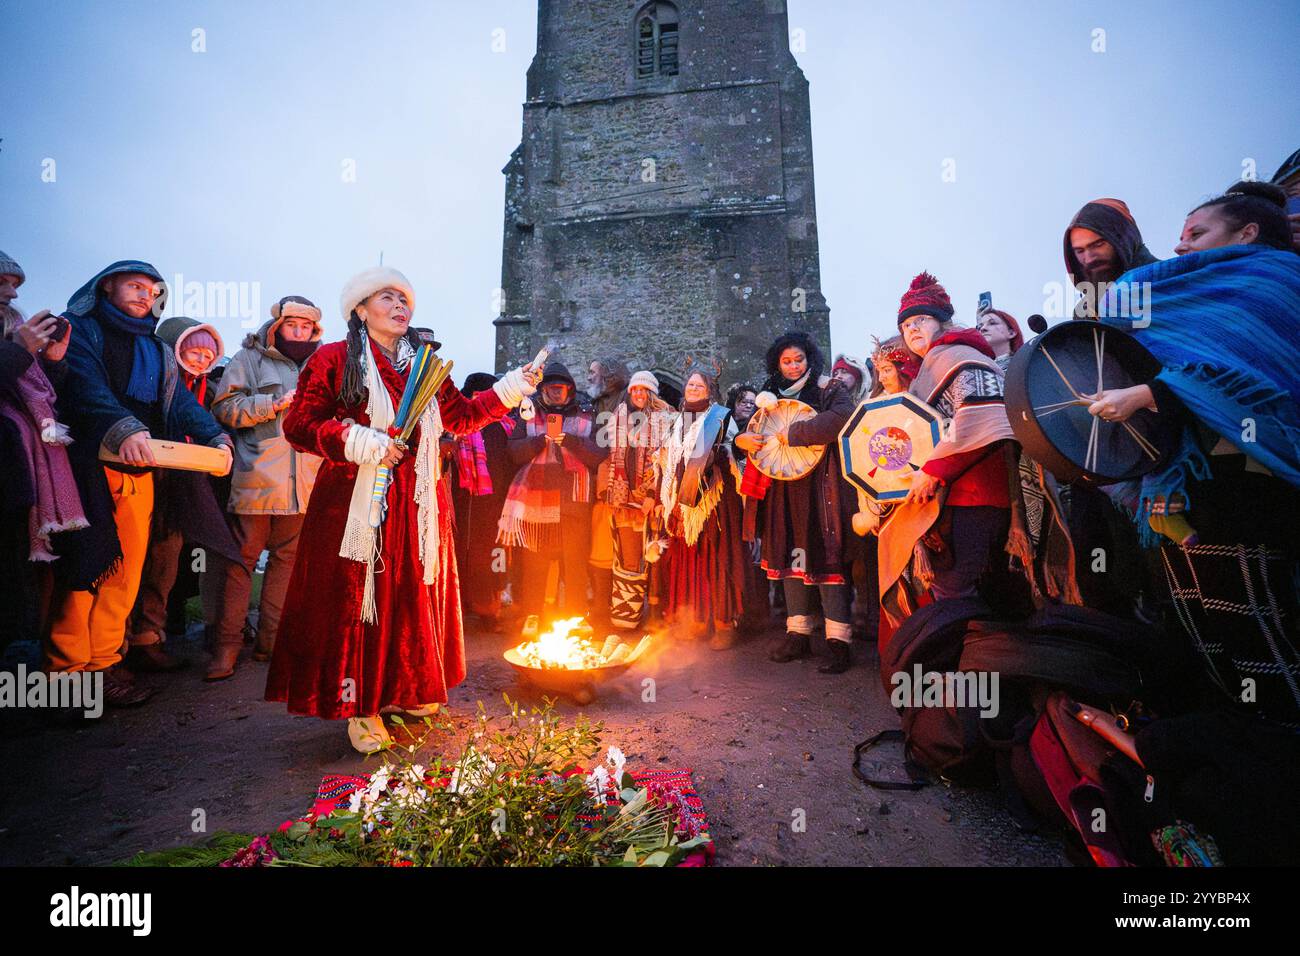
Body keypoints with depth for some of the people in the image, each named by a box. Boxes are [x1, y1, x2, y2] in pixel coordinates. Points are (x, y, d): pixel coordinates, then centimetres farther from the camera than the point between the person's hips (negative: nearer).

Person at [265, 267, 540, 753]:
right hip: (354, 501, -4)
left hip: (417, 504, 4)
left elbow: (461, 416, 16)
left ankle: (408, 688, 29)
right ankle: (359, 706, 15)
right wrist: (360, 443, -16)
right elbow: (299, 424, -3)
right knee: (355, 597, 0)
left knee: (413, 597, 10)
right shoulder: (333, 359, 2)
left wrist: (510, 389, 9)